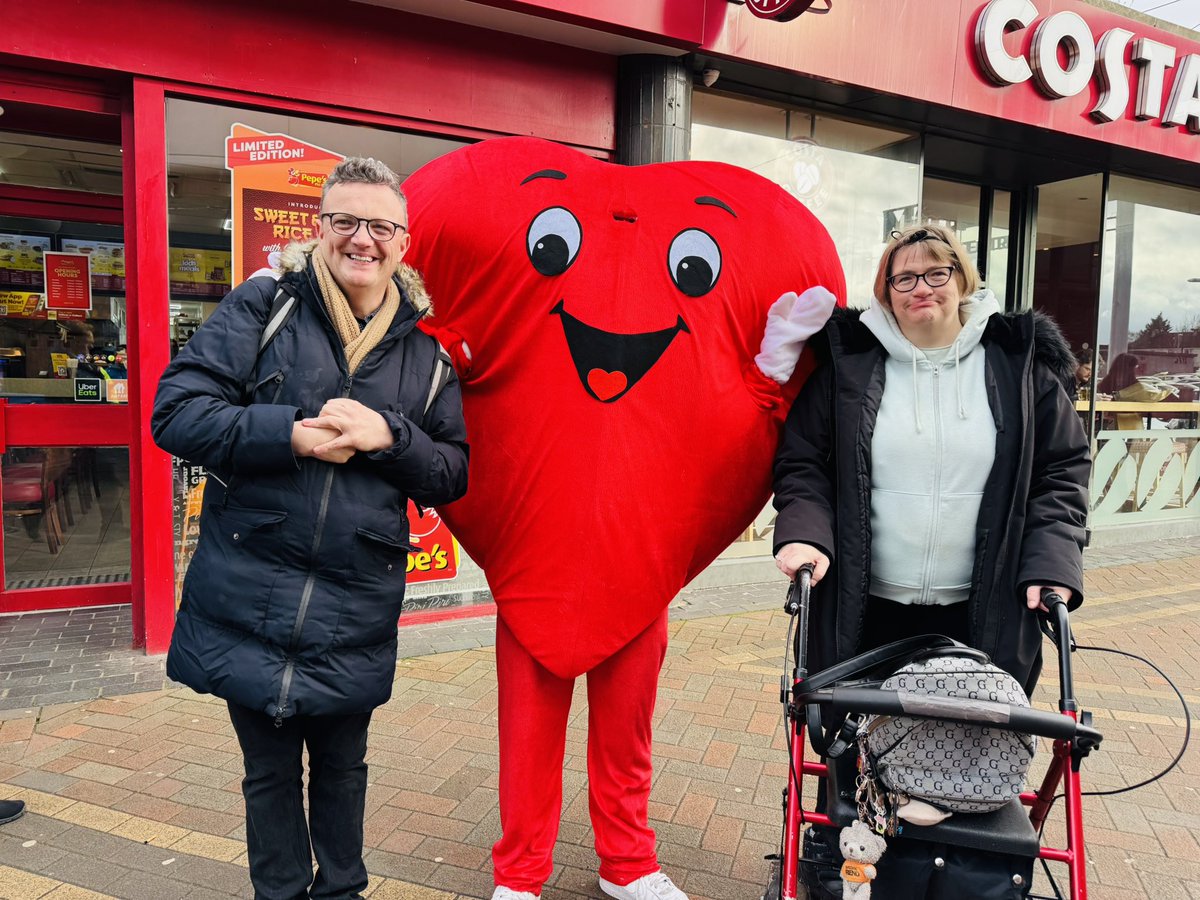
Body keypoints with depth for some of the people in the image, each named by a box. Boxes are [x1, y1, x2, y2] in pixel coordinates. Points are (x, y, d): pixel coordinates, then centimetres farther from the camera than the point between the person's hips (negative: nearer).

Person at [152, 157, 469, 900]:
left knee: (342, 766, 19)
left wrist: (389, 436, -16)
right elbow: (176, 412, -7)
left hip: (356, 609, 1)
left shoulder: (425, 347, 3)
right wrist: (291, 434, -19)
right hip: (249, 597, -1)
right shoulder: (263, 307, -2)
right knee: (270, 771, 16)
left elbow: (454, 475, 2)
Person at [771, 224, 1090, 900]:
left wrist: (1051, 559, -5)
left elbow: (1063, 469, 8)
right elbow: (803, 461, 3)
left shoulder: (1022, 363, 3)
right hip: (866, 610, 0)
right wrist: (805, 532, -14)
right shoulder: (849, 364, 1)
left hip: (980, 615, 1)